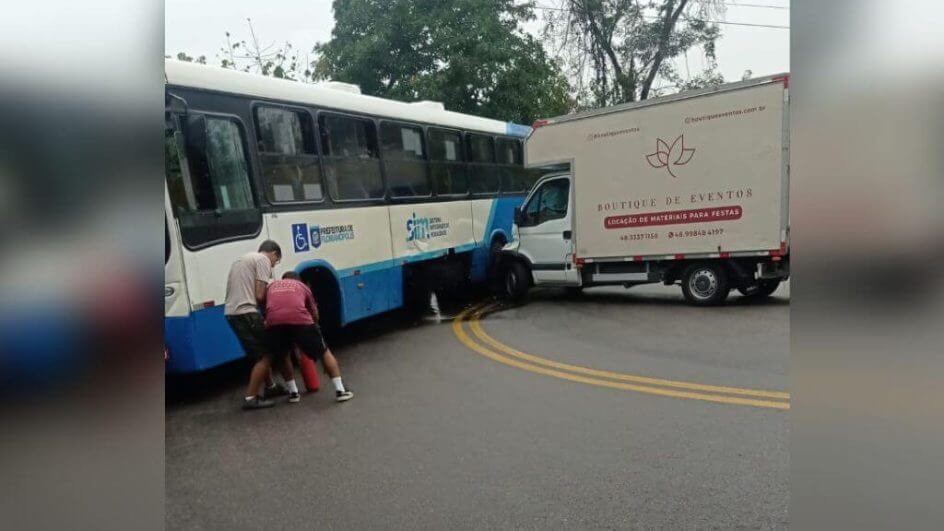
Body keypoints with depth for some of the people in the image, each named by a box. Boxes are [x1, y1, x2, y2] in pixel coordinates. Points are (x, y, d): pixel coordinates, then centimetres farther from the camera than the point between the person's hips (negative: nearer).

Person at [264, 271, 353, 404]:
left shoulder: (271, 286, 36)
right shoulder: (302, 286, 32)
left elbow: (266, 308, 40)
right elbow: (314, 314, 38)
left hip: (274, 322, 2)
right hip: (300, 320, -1)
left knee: (283, 357, 30)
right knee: (324, 352, 17)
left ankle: (293, 393, 29)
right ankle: (340, 391, 14)